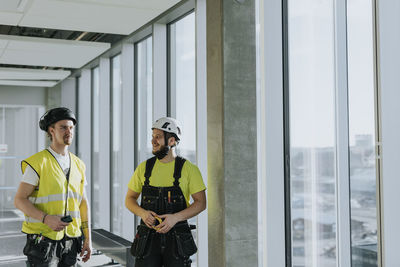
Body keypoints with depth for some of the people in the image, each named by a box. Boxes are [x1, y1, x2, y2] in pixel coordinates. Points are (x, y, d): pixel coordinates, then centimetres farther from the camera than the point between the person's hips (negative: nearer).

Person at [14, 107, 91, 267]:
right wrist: (46, 218, -25)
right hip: (43, 239, -5)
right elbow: (19, 200, -11)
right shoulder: (38, 163, -9)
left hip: (70, 240, 5)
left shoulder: (78, 165, 9)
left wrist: (88, 238, 8)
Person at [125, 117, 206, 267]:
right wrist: (143, 213, -12)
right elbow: (130, 199, 10)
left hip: (177, 238, -2)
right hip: (149, 238, 2)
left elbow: (201, 203, -5)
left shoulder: (188, 169, -4)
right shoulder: (144, 167, 4)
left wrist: (175, 217, -20)